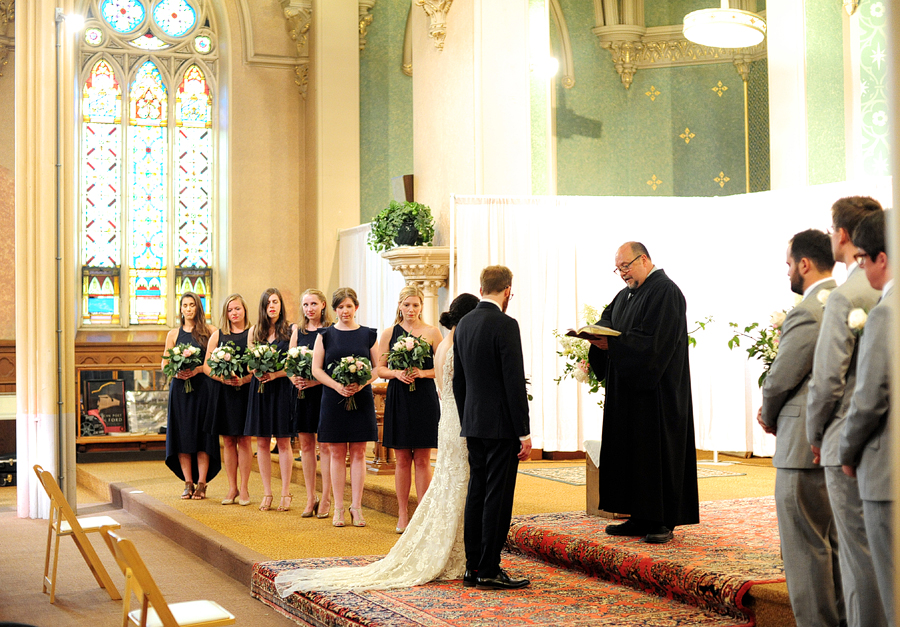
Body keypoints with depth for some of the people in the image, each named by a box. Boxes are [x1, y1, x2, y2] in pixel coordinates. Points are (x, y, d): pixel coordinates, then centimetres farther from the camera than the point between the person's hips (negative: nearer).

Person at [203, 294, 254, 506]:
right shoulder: (217, 336, 9)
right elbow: (206, 366, 6)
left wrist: (244, 379, -17)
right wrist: (223, 378, -11)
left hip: (245, 391, -2)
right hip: (222, 393, 2)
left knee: (243, 440, -1)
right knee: (228, 441, 5)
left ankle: (244, 488, 6)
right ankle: (232, 488, 13)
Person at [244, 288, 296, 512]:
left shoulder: (290, 330, 0)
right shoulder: (254, 331, 12)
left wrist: (275, 374, -16)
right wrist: (256, 373, -7)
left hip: (282, 387, -3)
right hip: (259, 388, 4)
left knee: (283, 442, -1)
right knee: (262, 442, 4)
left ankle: (286, 493, 5)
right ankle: (267, 493, 10)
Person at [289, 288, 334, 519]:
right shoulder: (298, 331, 11)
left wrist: (317, 380, -19)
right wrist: (294, 379, -7)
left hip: (324, 391, -5)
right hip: (302, 392, 5)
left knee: (325, 445, -1)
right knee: (306, 444, 7)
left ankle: (326, 499, 5)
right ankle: (310, 498, 15)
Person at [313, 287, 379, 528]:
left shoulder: (369, 335, 6)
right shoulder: (325, 335, 5)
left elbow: (378, 367, 5)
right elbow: (316, 369, 1)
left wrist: (361, 384, -13)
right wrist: (337, 386, -14)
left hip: (361, 400, 0)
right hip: (333, 400, 0)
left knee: (358, 453, 3)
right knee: (337, 454, 3)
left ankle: (356, 507, 8)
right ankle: (338, 508, 9)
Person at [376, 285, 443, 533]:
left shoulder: (432, 332, 2)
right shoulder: (389, 333, 7)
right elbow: (380, 369, 7)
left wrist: (422, 373, -14)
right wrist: (396, 373, -12)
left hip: (424, 399, -1)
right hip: (398, 399, 1)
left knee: (422, 460, 1)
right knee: (402, 460, 6)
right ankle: (402, 515, 13)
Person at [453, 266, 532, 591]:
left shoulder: (463, 324, 9)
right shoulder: (504, 325, -14)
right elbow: (514, 382, -17)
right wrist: (524, 433, -13)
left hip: (473, 423, 8)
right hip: (501, 426, -8)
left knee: (476, 494, 11)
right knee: (497, 497, -3)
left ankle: (473, 568, 15)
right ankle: (489, 572, 1)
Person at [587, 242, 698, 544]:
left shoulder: (665, 292, -12)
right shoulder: (626, 294, 17)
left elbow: (652, 340, -21)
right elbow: (607, 319, 17)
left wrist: (612, 344, -24)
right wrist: (598, 334, -6)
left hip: (656, 390, -9)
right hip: (629, 390, 9)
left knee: (657, 450, -5)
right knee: (630, 450, 9)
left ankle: (664, 521, 0)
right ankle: (640, 518, 15)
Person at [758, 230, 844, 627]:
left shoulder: (806, 314, -18)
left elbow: (780, 378, -15)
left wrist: (769, 416, 6)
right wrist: (777, 413, 12)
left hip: (806, 445, -9)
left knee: (805, 545, 0)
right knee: (837, 541, 17)